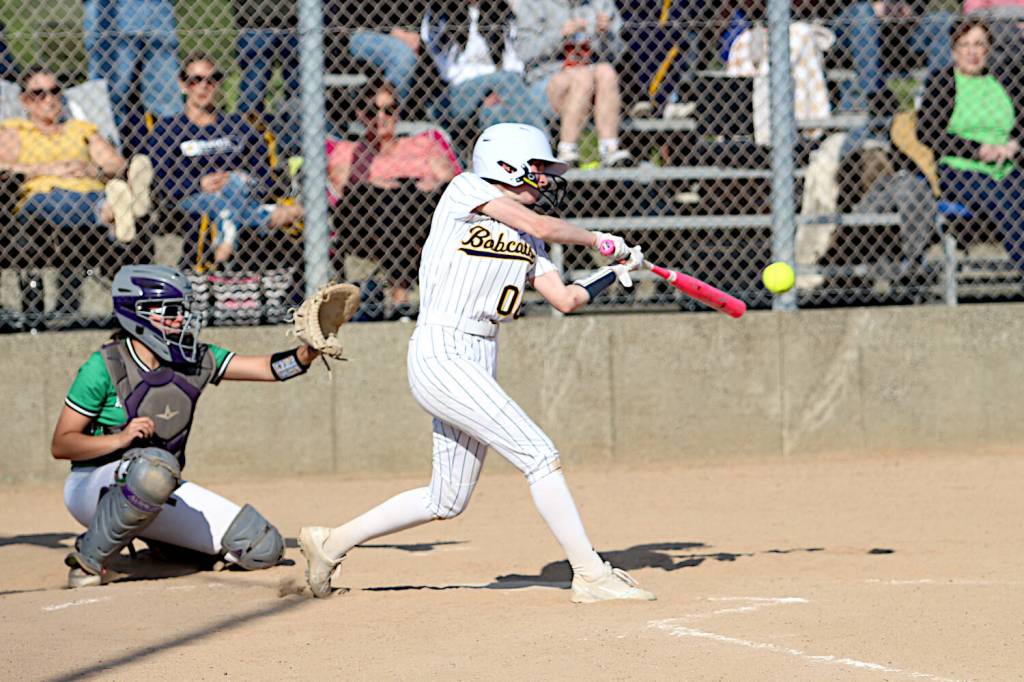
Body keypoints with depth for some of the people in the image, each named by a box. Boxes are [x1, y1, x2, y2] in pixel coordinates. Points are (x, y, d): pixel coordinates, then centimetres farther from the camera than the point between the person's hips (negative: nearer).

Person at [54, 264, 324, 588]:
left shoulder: (196, 360, 0)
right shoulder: (105, 367, -15)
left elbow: (268, 368, -6)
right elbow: (60, 445, -14)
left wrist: (306, 354, -26)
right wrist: (121, 439, -29)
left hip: (161, 491, 6)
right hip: (94, 485, -6)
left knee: (263, 548, -5)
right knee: (154, 467, -42)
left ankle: (160, 550, 17)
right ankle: (90, 558, -20)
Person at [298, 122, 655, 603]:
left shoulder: (525, 242, 18)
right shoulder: (466, 189, -2)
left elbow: (566, 298, 12)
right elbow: (541, 227, -9)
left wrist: (616, 272, 2)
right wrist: (597, 239, 5)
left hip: (478, 364, 9)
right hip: (441, 354, -9)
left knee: (446, 501, 10)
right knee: (539, 455, -15)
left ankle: (331, 543, 23)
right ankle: (590, 575, -12)